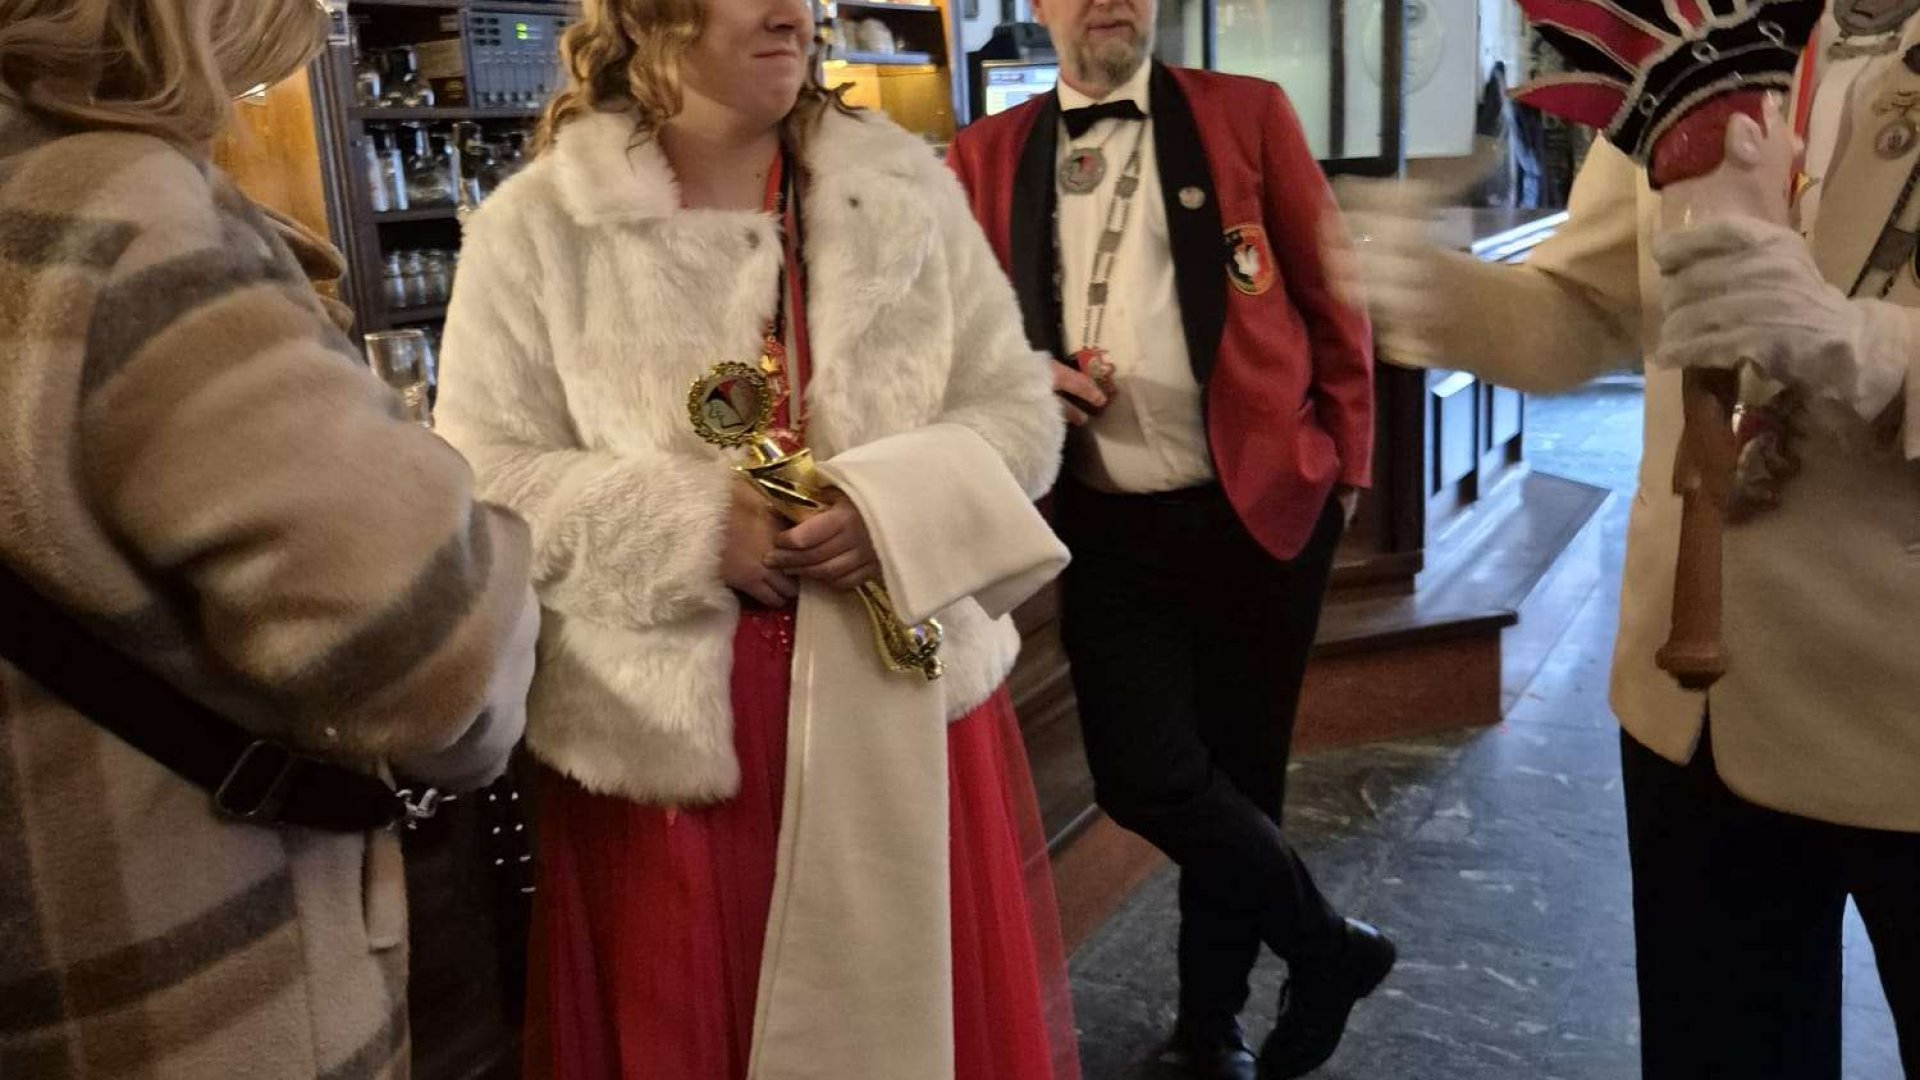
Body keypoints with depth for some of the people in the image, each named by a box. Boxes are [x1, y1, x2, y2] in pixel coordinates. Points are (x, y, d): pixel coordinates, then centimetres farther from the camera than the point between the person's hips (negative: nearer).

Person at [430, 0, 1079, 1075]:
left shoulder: (907, 188, 5)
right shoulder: (535, 226, -2)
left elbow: (1018, 408, 5)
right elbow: (482, 476, -4)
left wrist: (902, 503, -15)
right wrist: (691, 528, -17)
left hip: (907, 708, 2)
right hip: (666, 730, -1)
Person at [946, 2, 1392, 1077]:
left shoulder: (1250, 113, 2)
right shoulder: (987, 153, 6)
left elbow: (1334, 295, 5)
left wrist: (1346, 463, 5)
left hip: (1262, 506, -1)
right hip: (1111, 524, 1)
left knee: (1236, 771, 10)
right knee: (1146, 777, -6)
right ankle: (1329, 947, 22)